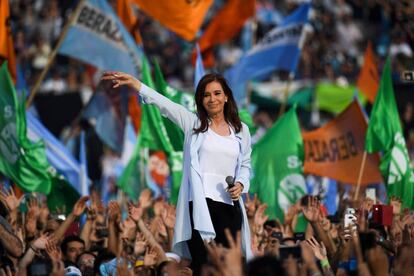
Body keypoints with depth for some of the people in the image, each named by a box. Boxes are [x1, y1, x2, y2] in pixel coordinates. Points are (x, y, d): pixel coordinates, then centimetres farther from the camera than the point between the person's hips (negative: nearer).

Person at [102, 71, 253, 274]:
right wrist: (135, 84, -16)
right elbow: (165, 104, -4)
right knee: (203, 267, -12)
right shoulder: (194, 123, 8)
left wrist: (241, 184, 0)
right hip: (201, 204, -3)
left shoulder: (241, 130, 15)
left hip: (229, 205, 3)